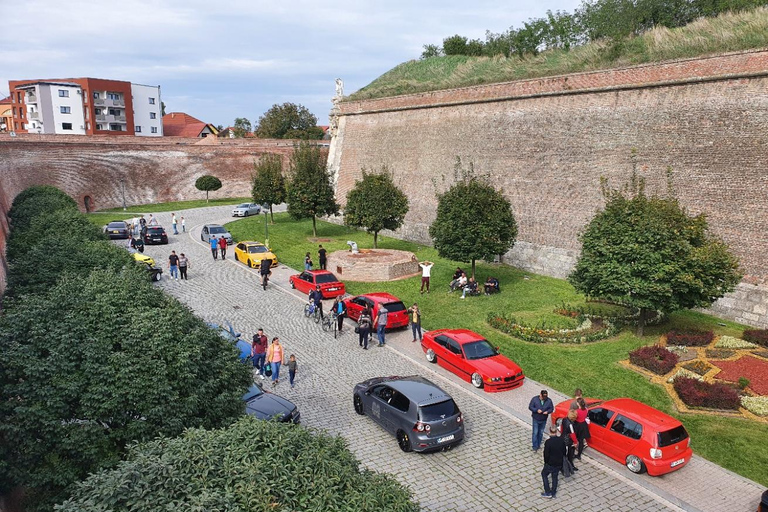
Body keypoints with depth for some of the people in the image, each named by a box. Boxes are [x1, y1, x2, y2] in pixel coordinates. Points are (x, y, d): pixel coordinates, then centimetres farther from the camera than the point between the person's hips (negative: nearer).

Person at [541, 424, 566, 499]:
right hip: (559, 463, 5)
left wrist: (546, 462, 0)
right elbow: (564, 452, 2)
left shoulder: (548, 442, -26)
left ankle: (547, 492, 17)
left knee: (544, 474, 18)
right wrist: (561, 460, 16)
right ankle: (553, 493, 31)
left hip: (550, 463, -5)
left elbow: (546, 454, -19)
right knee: (555, 477, 22)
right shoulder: (561, 440, -10)